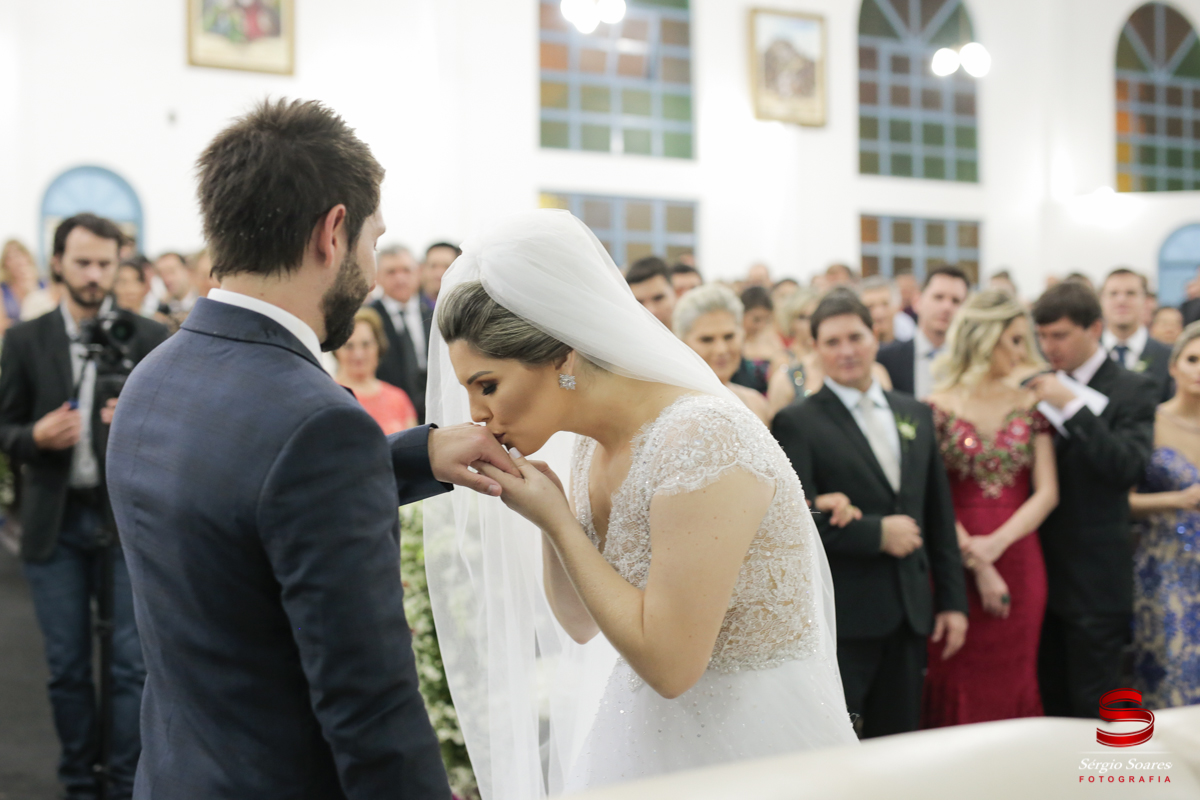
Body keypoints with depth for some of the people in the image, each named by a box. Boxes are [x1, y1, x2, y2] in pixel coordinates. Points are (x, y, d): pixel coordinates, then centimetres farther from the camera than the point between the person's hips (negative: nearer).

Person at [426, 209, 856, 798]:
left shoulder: (702, 437, -26)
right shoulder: (595, 443, 0)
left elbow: (669, 663, -26)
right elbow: (580, 625, 8)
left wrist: (555, 520, -20)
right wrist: (546, 514, -9)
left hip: (751, 749, -8)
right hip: (639, 735, 8)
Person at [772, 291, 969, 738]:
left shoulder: (916, 415, 13)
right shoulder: (798, 423, -5)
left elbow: (940, 516, 15)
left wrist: (952, 599, 11)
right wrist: (876, 534, -15)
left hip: (909, 613, 5)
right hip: (840, 617, -5)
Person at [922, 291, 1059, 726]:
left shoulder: (1028, 405, 7)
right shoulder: (936, 408, -3)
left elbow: (1047, 492, 1)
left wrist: (996, 543, -12)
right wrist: (977, 565, -13)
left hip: (1019, 557, 3)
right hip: (956, 562, -3)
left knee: (1013, 680, 7)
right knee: (962, 683, 1)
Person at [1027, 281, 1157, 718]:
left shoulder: (1132, 390, -4)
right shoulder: (1037, 387, 11)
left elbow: (1128, 468, -18)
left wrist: (1073, 406, -22)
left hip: (1094, 579, -5)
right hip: (1040, 570, 5)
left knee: (1093, 708, 1)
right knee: (1049, 699, 11)